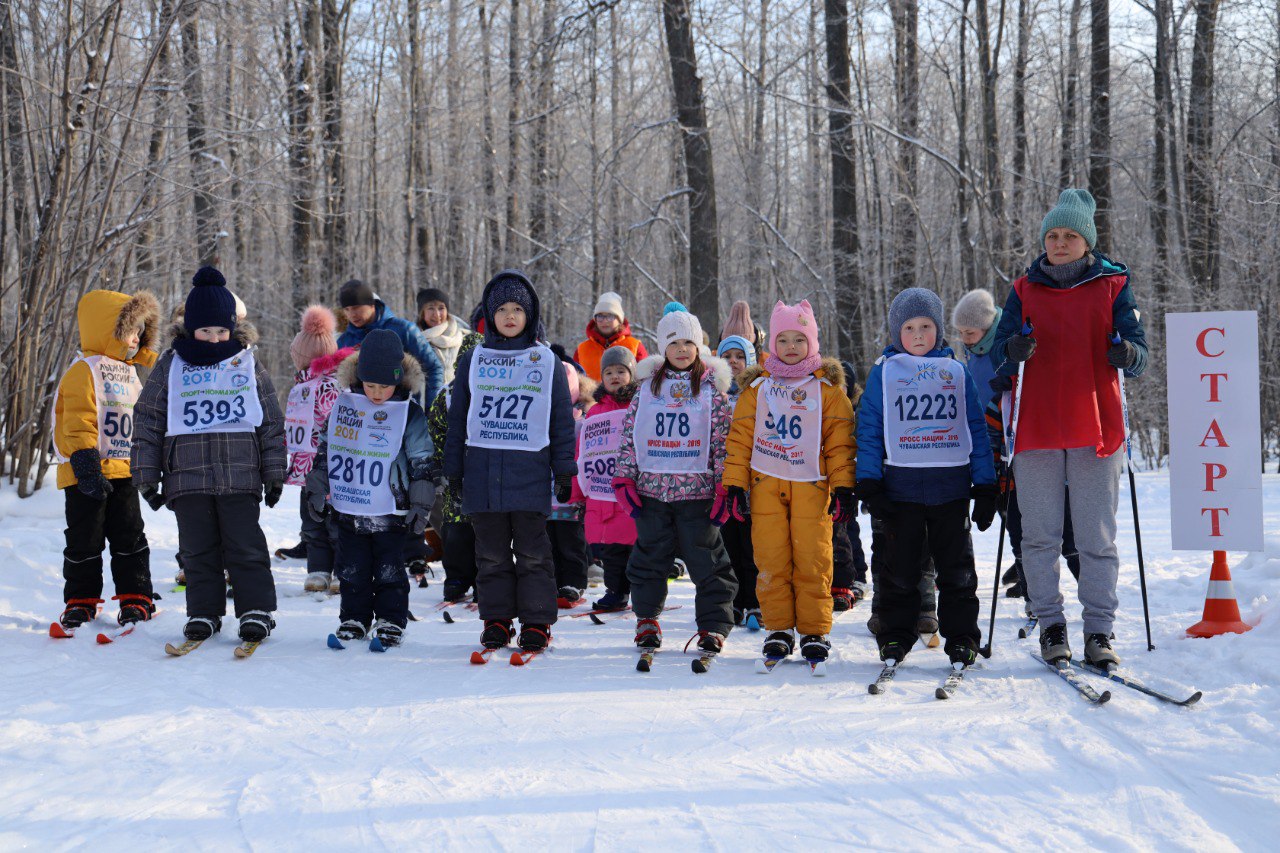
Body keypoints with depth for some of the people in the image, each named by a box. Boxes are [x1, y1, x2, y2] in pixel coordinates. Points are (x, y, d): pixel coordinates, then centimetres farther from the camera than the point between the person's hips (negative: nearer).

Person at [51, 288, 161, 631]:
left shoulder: (130, 373, 16)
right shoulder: (84, 370, -10)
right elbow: (79, 422, -17)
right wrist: (86, 465, -22)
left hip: (123, 473, 7)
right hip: (88, 475, -7)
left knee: (130, 538, 7)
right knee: (85, 542, 2)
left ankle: (136, 597, 14)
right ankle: (80, 601, 13)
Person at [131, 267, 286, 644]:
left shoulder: (248, 363, 7)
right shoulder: (171, 365, 6)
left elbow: (272, 422, 11)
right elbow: (147, 422, 8)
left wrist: (275, 474, 8)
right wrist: (147, 477, 4)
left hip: (240, 476, -1)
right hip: (187, 477, 1)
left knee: (246, 547, -2)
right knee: (199, 551, 6)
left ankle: (256, 610, 6)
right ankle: (203, 613, 16)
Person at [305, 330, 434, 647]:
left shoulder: (409, 413, -6)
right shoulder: (344, 404, 1)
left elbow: (421, 462, -1)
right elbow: (325, 449, 11)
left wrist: (421, 505, -3)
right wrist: (317, 490, 12)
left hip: (391, 511, -3)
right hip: (348, 509, 3)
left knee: (389, 570, 3)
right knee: (352, 570, 10)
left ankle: (390, 621, 14)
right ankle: (354, 619, 22)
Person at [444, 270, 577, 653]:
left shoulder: (547, 362, 6)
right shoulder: (473, 361, 10)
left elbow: (562, 419, 7)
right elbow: (457, 419, 13)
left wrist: (564, 470, 2)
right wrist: (454, 470, 9)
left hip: (530, 472, -2)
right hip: (483, 471, 2)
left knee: (532, 553, 0)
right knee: (491, 553, 6)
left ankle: (536, 622, 6)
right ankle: (496, 620, 14)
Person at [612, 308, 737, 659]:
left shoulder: (711, 387, 3)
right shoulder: (648, 385, 9)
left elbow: (724, 439, 2)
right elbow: (629, 433, 9)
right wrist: (624, 478, 2)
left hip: (697, 488, -2)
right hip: (651, 487, 2)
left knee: (706, 560, 0)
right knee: (650, 557, 10)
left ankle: (714, 626, 7)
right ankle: (647, 619, 24)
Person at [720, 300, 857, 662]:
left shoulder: (827, 387, 7)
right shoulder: (757, 387, 12)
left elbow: (840, 440, 4)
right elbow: (740, 436, 10)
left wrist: (843, 486, -3)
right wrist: (734, 483, 2)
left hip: (811, 483, -2)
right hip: (766, 483, 2)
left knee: (812, 560, -5)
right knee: (771, 559, 0)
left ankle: (815, 631, 5)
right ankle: (779, 629, 10)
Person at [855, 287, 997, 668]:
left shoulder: (957, 373, 9)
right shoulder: (884, 373, 6)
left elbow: (977, 429, 10)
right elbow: (869, 430, 4)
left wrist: (985, 487, 5)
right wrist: (869, 483, -5)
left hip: (951, 484, 1)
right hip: (902, 485, -1)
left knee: (957, 568, 5)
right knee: (900, 567, 4)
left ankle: (961, 638, 12)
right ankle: (895, 636, 14)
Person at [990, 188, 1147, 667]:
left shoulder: (1113, 286, 7)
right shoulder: (1025, 290, 11)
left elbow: (1138, 353, 3)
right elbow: (999, 357, 6)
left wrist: (1127, 354, -20)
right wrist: (1014, 350, -17)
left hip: (1096, 429, -1)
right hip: (1038, 430, 1)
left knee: (1097, 538, -1)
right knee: (1040, 536, 2)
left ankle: (1099, 629, 3)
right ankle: (1050, 624, 10)